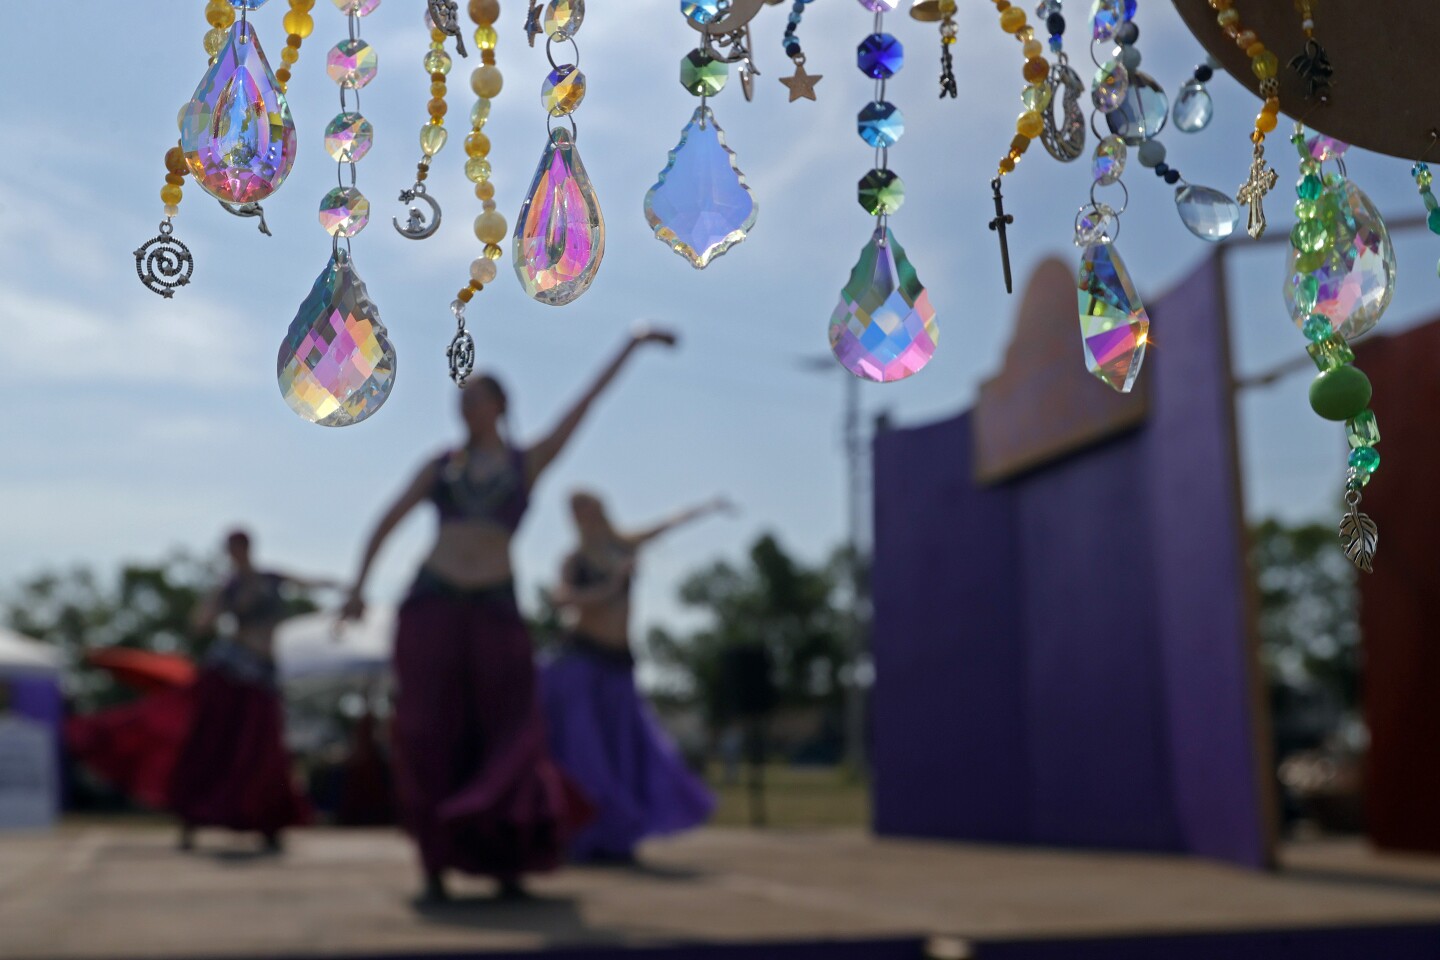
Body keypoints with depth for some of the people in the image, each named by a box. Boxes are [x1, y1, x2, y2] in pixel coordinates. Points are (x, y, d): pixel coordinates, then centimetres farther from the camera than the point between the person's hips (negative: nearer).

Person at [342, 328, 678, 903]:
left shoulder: (528, 461, 10)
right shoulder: (441, 464, 13)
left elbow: (584, 405, 8)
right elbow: (387, 522, 13)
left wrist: (632, 346, 7)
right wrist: (358, 585, 1)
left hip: (495, 610, -1)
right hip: (432, 606, 1)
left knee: (505, 740, -1)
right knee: (430, 738, -4)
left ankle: (507, 866, 15)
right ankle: (433, 871, 3)